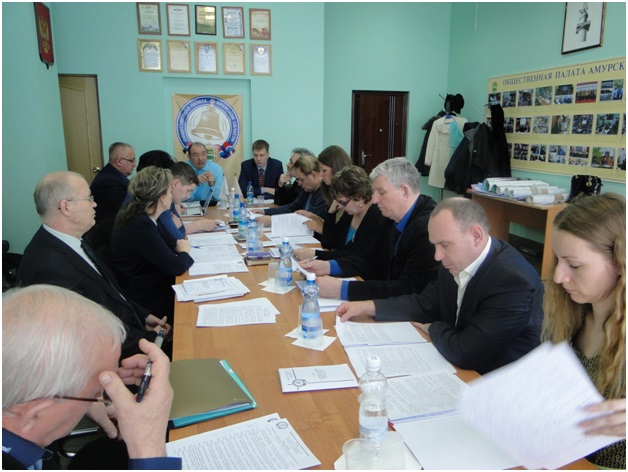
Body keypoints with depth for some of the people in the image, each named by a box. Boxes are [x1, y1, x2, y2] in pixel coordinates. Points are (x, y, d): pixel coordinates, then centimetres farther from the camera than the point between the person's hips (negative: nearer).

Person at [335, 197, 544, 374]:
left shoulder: (513, 280, -28)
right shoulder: (458, 262, -5)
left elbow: (465, 353, -28)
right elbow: (426, 304, 9)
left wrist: (434, 329, -8)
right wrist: (369, 306, 0)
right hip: (461, 369, 7)